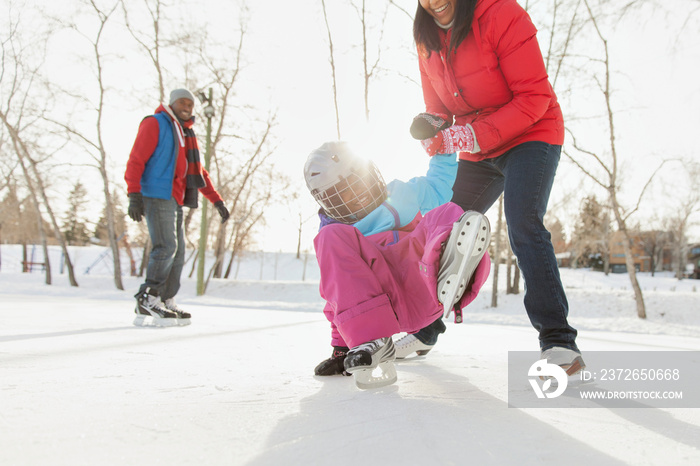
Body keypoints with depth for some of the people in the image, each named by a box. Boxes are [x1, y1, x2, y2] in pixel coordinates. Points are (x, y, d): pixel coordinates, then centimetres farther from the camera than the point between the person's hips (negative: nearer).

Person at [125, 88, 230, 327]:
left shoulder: (186, 135, 25)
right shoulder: (155, 124, 1)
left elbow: (198, 173, 27)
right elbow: (136, 160, -8)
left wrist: (217, 201, 20)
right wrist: (134, 195, -19)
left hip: (174, 200, 8)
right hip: (156, 196, -8)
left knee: (177, 253, 5)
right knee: (166, 247, -17)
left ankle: (166, 303, 10)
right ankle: (148, 299, -11)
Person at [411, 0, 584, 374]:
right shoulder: (426, 36, 1)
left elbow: (534, 97, -23)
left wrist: (471, 136, -28)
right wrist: (433, 127, -16)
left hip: (531, 135, -6)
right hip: (478, 152, 7)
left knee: (523, 225, -26)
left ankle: (558, 340, -22)